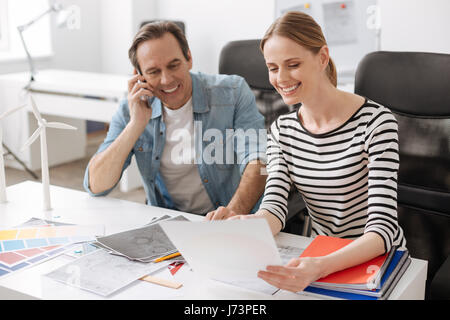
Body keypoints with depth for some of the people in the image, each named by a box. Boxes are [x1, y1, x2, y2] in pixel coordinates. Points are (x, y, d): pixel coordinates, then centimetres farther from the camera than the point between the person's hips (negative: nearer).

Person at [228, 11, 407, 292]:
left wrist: (322, 267, -41)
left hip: (379, 261, -4)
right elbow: (275, 206, -8)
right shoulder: (282, 130, 1)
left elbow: (383, 228, -23)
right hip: (319, 261, 5)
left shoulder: (376, 122, -17)